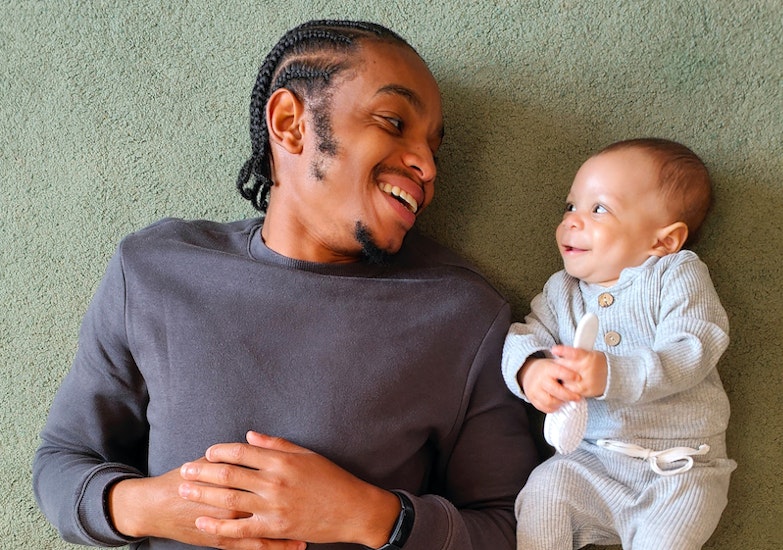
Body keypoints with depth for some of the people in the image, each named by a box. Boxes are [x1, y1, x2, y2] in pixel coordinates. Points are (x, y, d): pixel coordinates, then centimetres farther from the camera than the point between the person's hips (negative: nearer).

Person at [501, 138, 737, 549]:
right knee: (544, 488, -18)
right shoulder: (561, 290, 9)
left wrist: (611, 375, -33)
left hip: (679, 467, -3)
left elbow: (692, 352, -17)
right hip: (589, 460, 3)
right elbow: (525, 336, -1)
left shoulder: (678, 273, -5)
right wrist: (531, 370, -26)